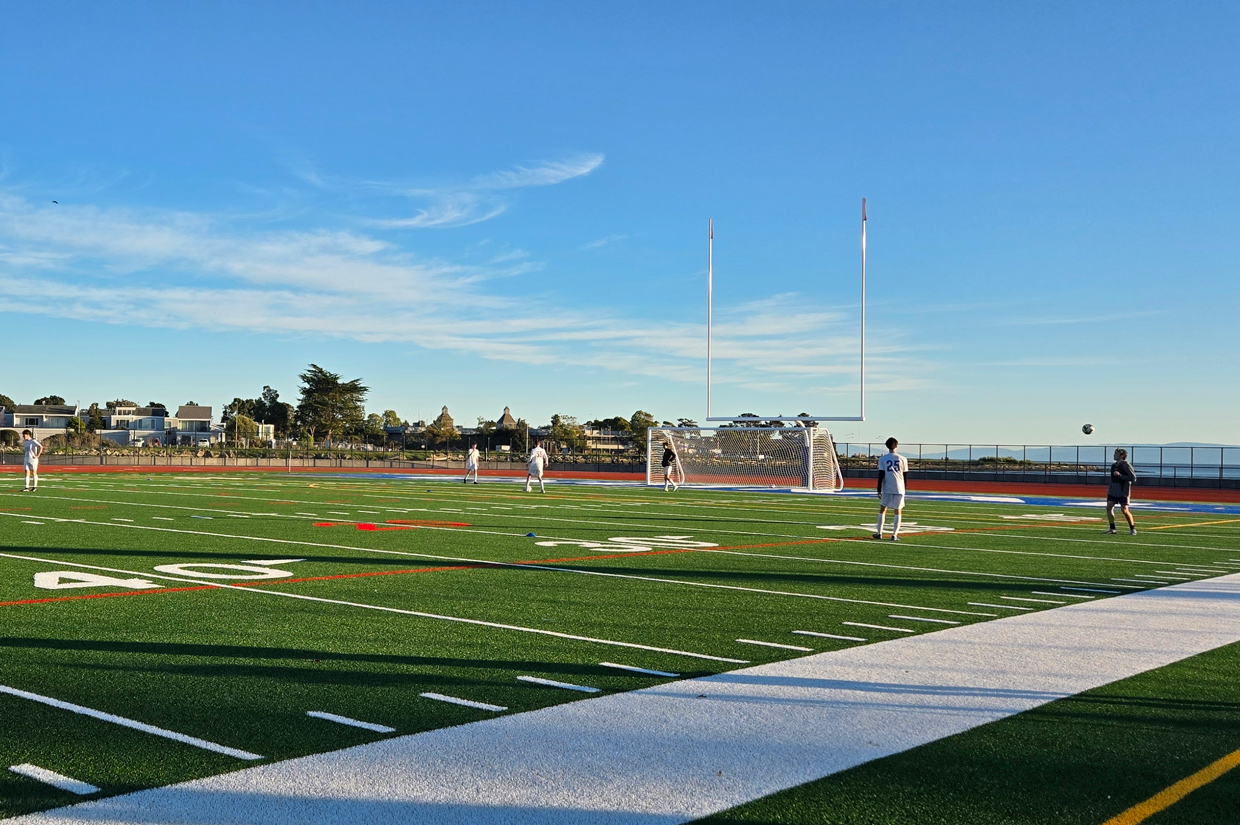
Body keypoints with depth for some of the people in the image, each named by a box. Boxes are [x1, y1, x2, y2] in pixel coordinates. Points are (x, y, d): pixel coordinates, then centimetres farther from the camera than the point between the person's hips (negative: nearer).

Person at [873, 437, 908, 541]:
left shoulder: (882, 459, 0)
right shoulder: (903, 459, 3)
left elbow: (881, 475, -4)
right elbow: (905, 475, 7)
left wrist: (879, 490, -1)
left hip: (886, 489, 0)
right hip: (899, 488, 0)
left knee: (882, 510, 13)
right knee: (898, 512, 6)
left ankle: (879, 533, 13)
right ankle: (894, 535, -1)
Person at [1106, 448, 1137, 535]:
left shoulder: (1125, 465, -11)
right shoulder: (1114, 466, 13)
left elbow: (1133, 478, -17)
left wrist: (1120, 475, -22)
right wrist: (1110, 489, 19)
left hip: (1123, 492, -7)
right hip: (1113, 491, 7)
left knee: (1124, 510, -9)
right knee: (1109, 507, -5)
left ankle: (1132, 529, 7)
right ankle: (1112, 528, 3)